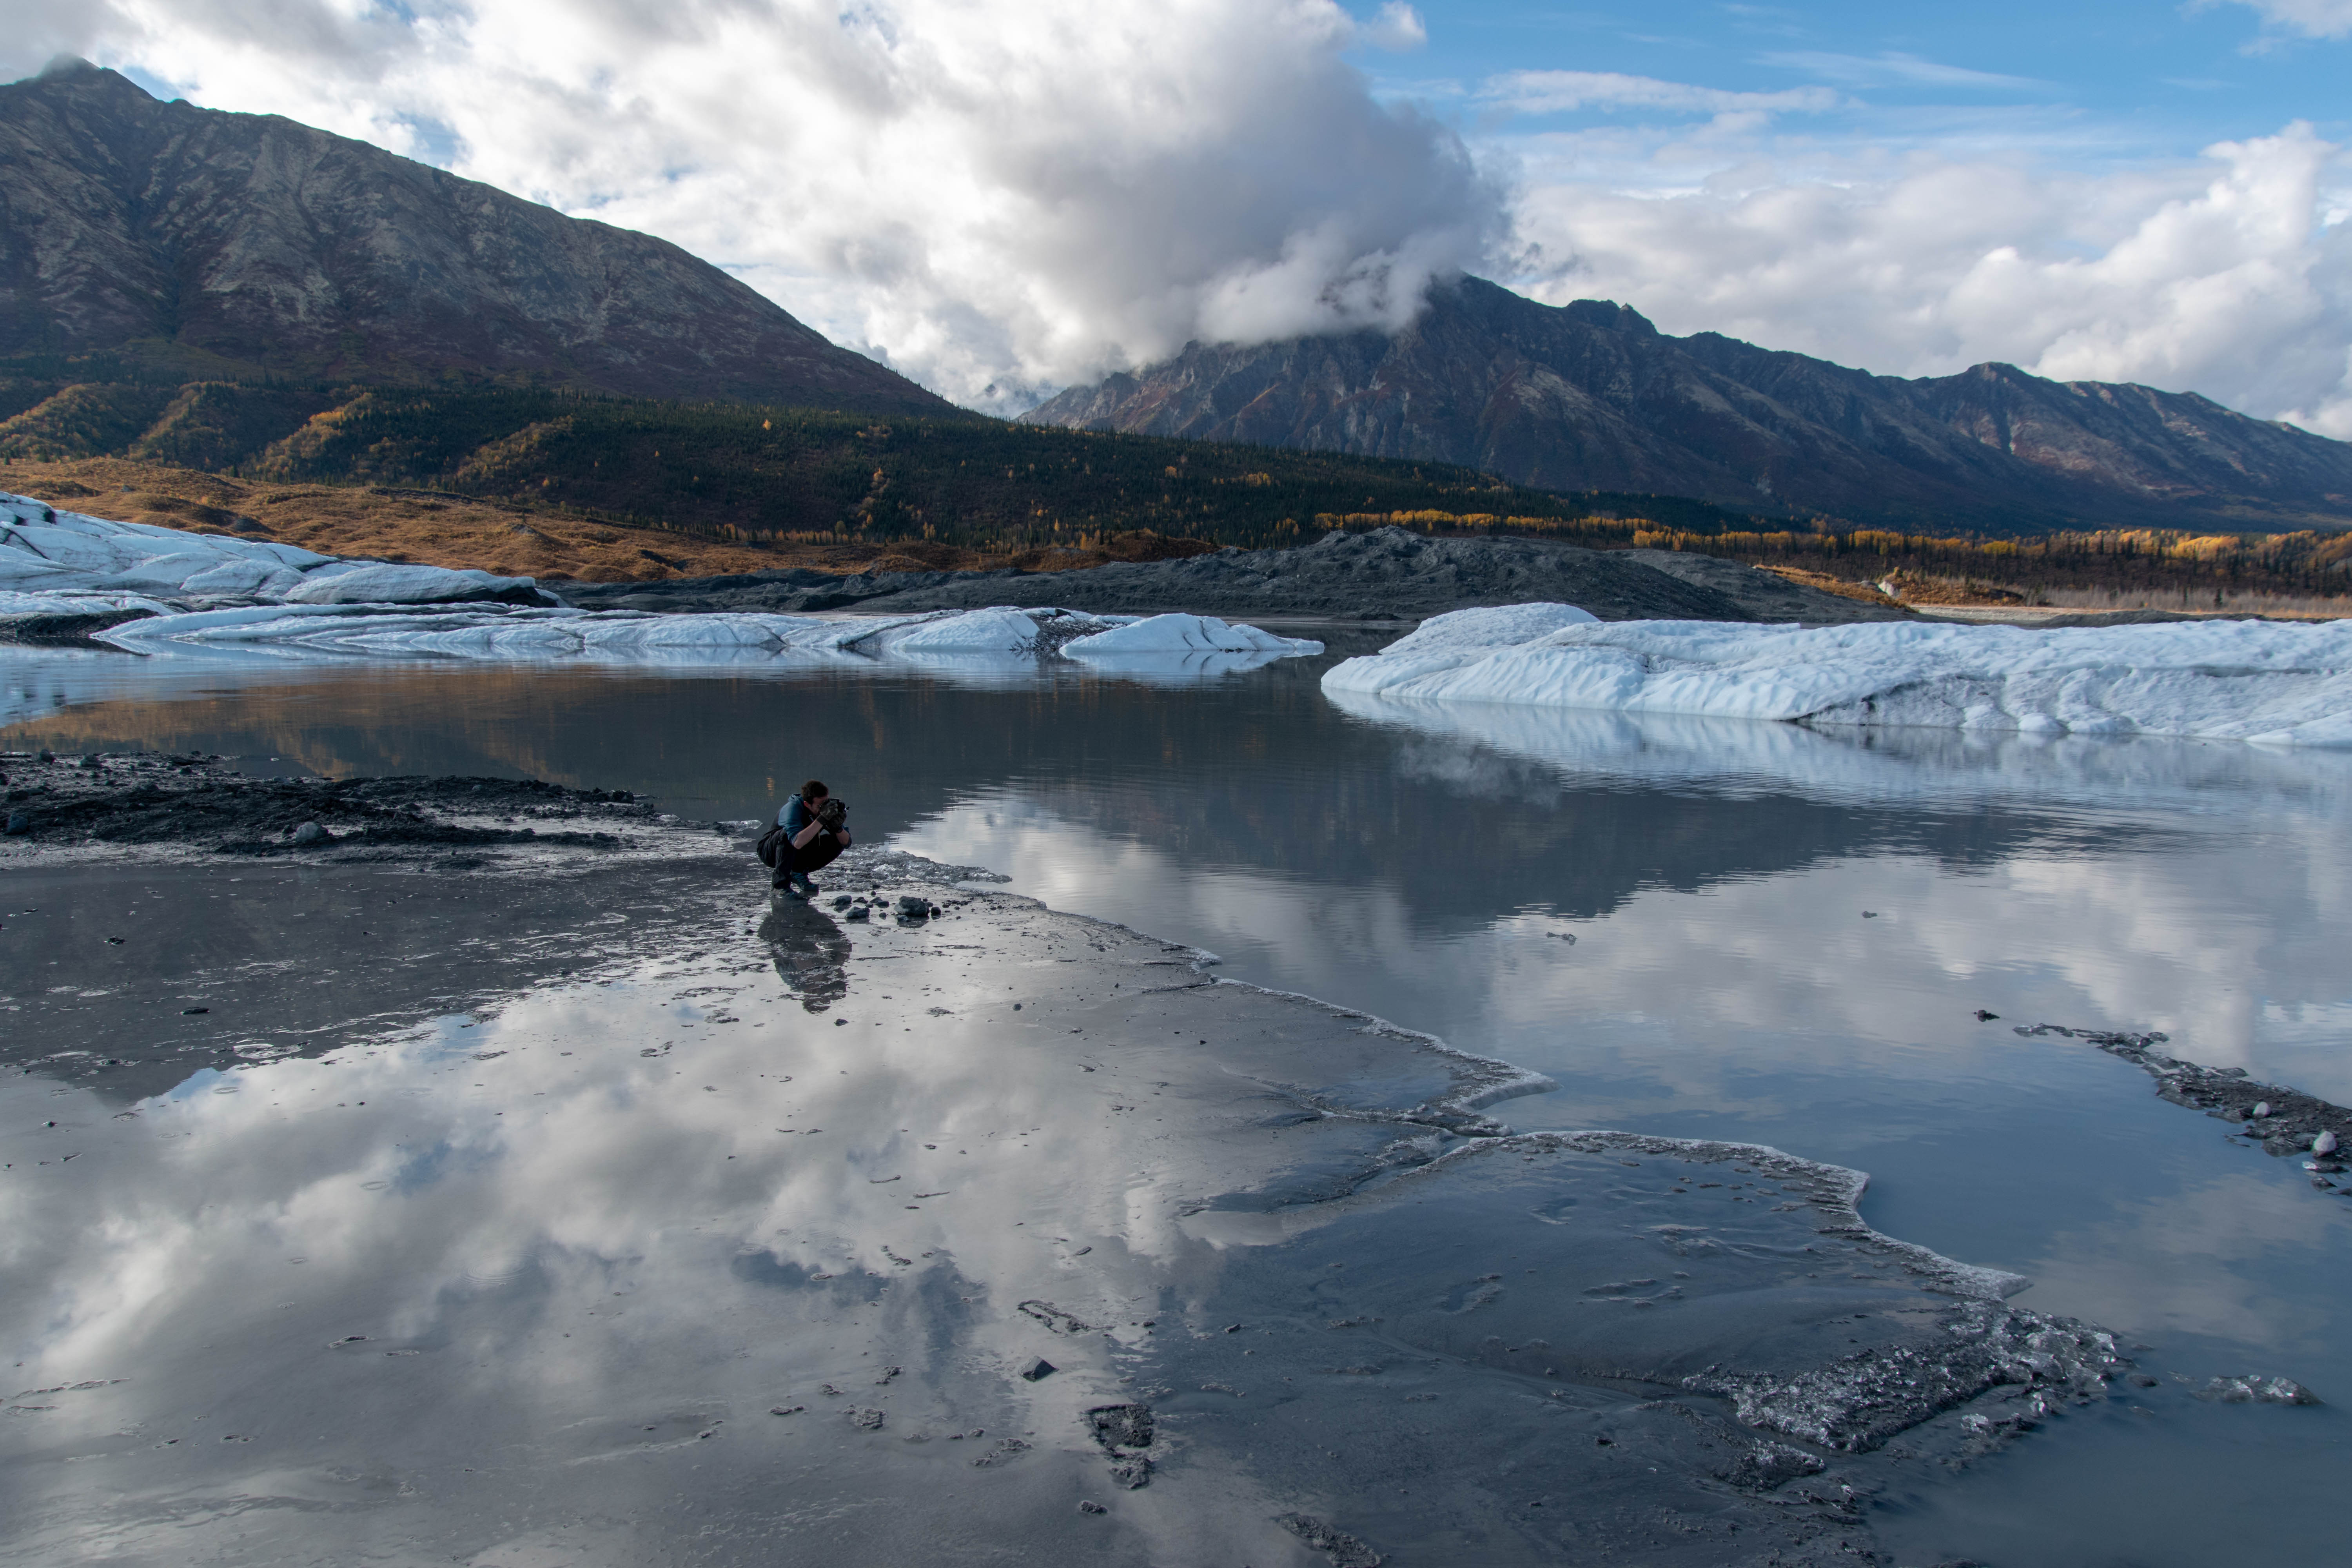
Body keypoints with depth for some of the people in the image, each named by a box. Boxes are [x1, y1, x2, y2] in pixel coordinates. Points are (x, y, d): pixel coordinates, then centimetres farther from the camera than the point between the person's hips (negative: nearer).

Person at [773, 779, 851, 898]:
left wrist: (838, 827, -34)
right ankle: (780, 884, -23)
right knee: (788, 834, -36)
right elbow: (798, 842, -48)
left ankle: (800, 872, 1)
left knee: (838, 840, -13)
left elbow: (846, 843, -13)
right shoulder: (793, 808, -31)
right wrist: (821, 820, -49)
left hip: (800, 855, 6)